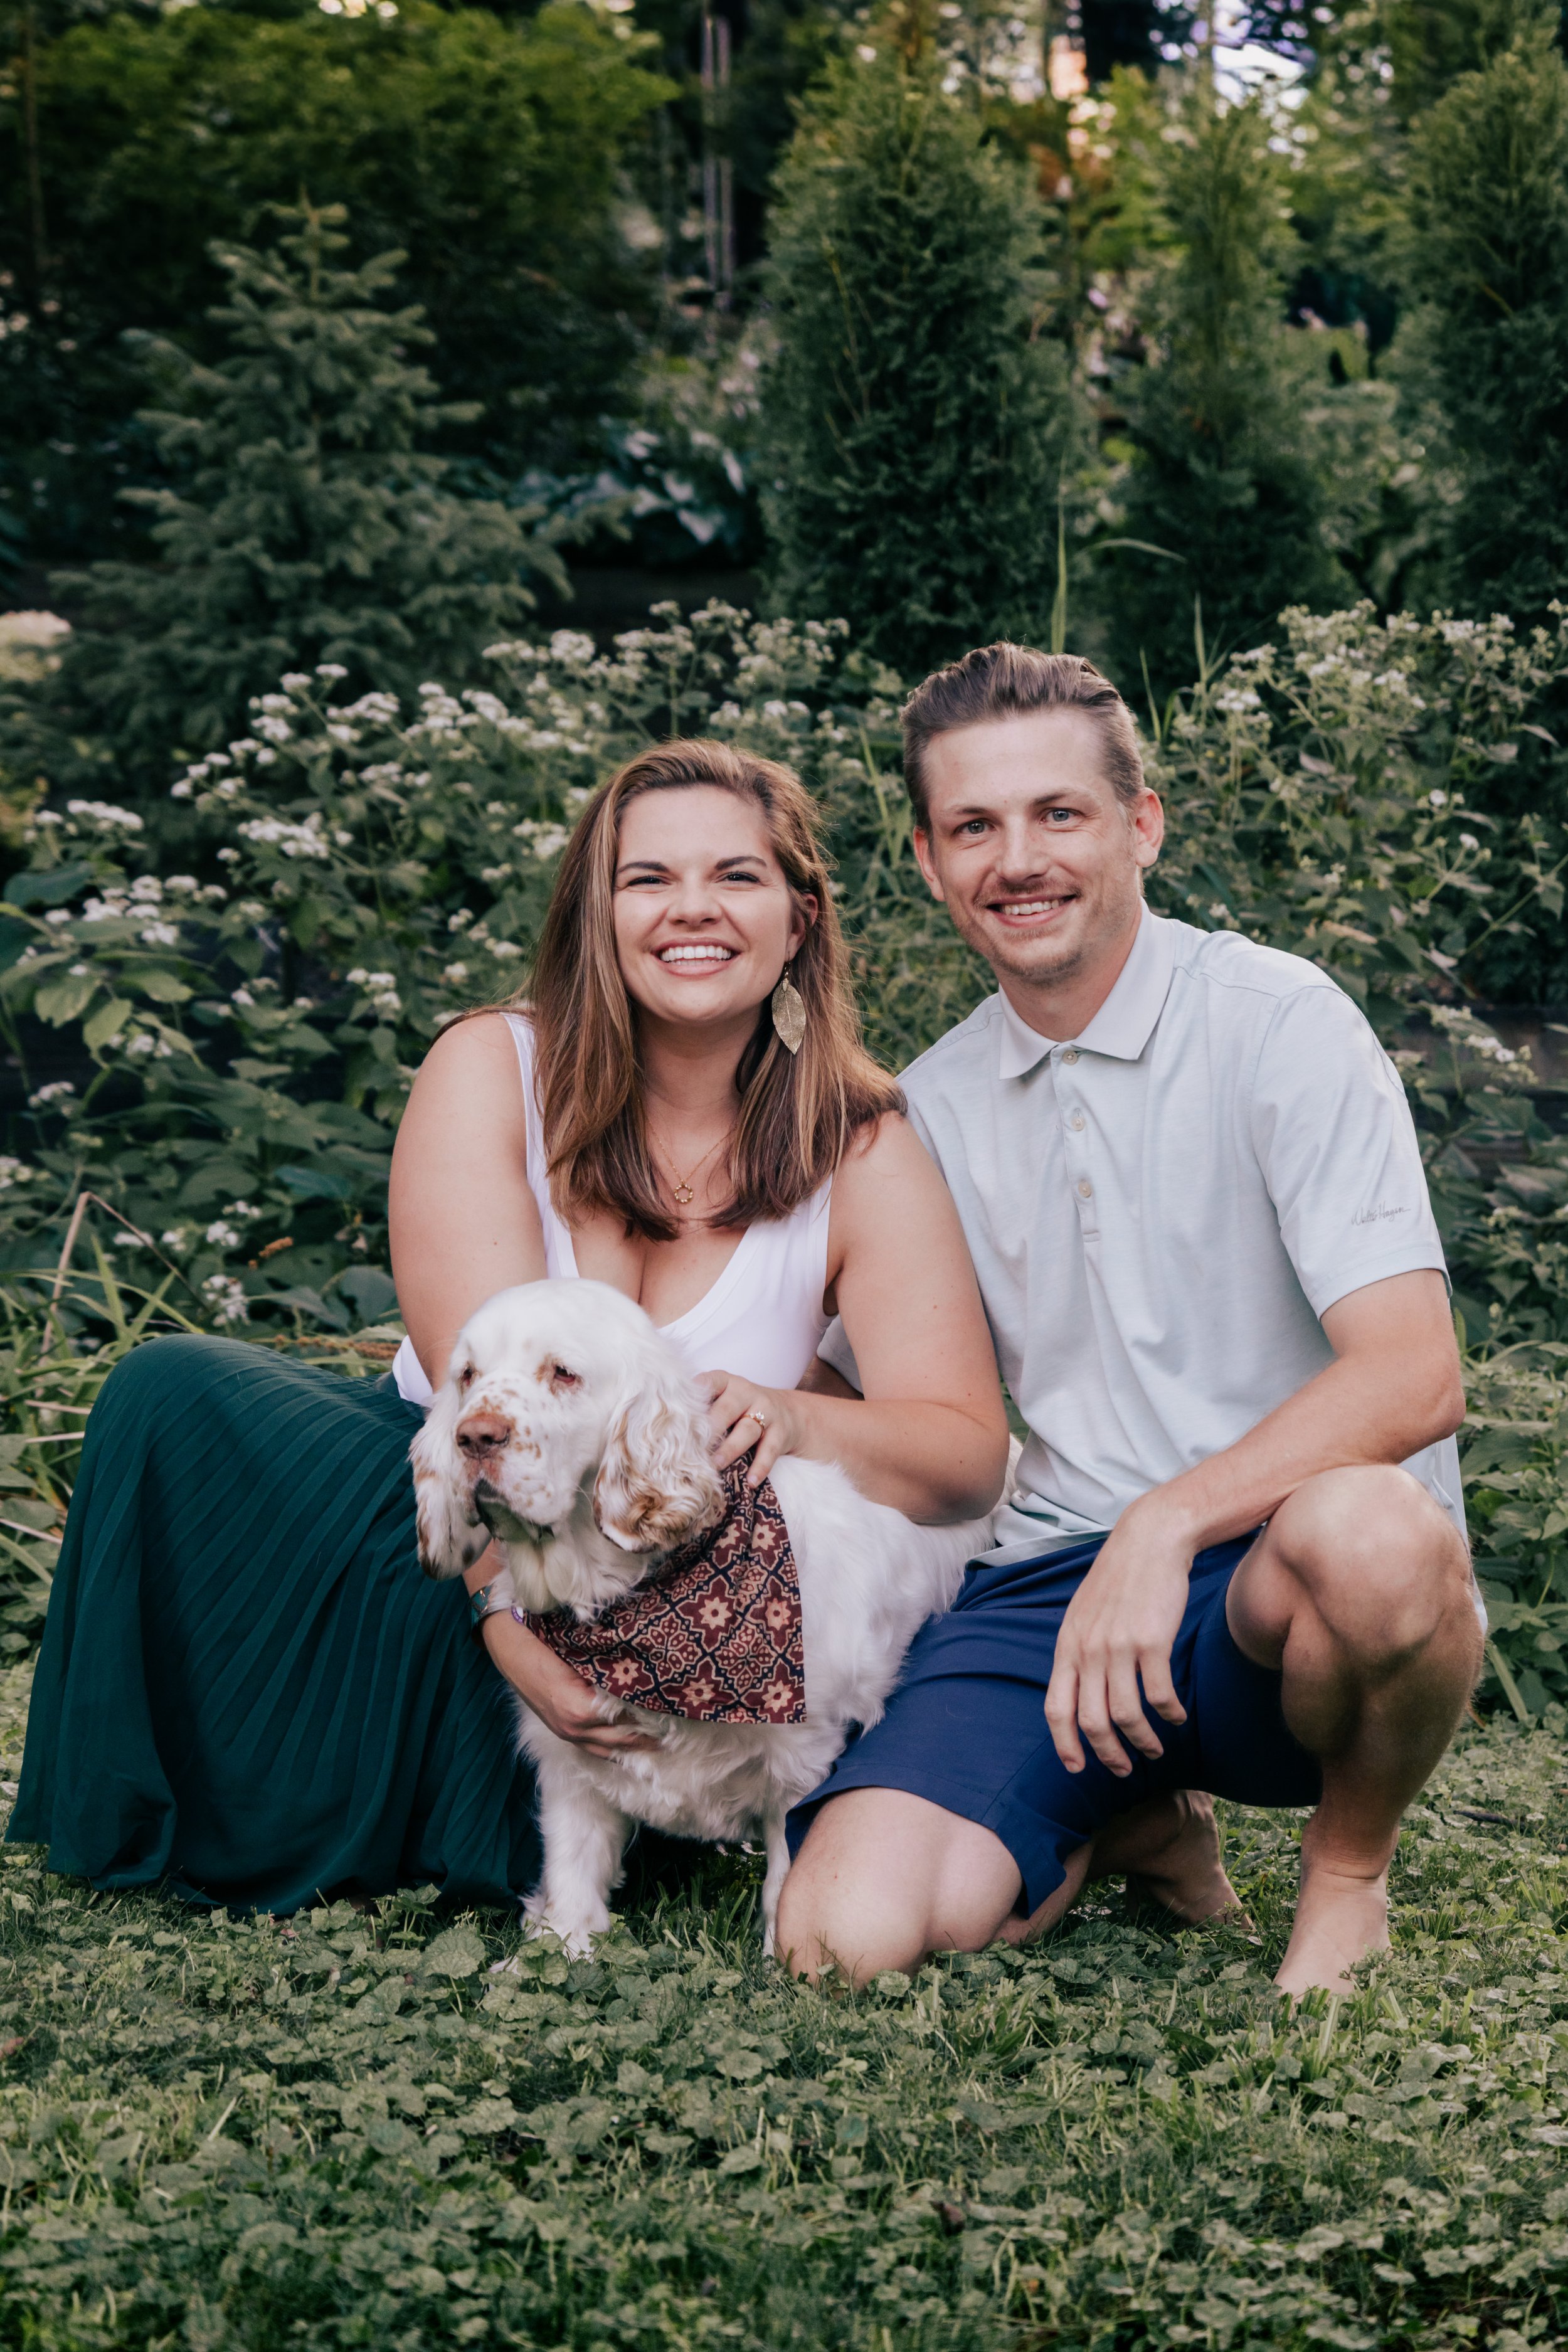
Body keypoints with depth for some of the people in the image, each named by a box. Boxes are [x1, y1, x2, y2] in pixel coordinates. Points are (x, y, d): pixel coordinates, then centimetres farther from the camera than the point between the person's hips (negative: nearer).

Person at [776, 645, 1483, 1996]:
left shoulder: (1279, 1024, -5)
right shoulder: (933, 1109, 11)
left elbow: (1415, 1377, -16)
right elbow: (848, 1396, 22)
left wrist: (1169, 1525, -29)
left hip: (1274, 1581, -3)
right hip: (1051, 1583, 4)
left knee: (1368, 1533, -41)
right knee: (849, 1934, -23)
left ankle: (1350, 1873, -7)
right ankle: (1130, 1816, 11)